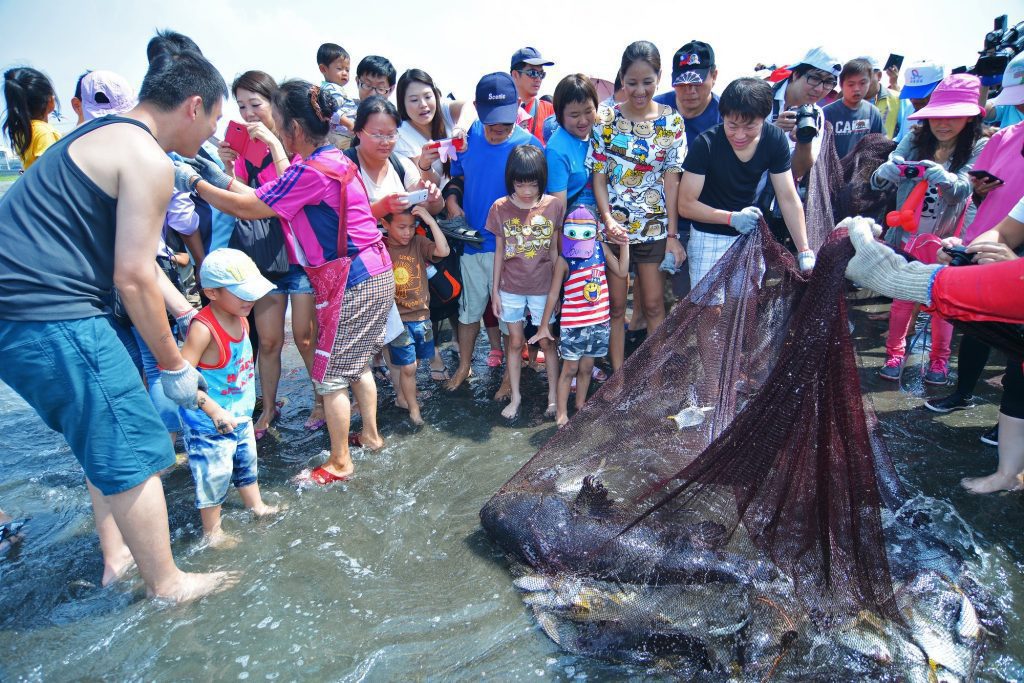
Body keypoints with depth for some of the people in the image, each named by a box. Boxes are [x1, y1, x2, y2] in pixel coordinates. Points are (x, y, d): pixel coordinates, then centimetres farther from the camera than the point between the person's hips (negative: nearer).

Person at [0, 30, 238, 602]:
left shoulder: (105, 134, 18)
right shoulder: (147, 158, -14)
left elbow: (129, 257, 22)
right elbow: (133, 278, -16)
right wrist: (174, 365, -6)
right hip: (52, 318, -10)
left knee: (107, 432, 22)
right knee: (132, 451, 1)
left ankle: (116, 556, 36)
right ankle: (168, 583, 18)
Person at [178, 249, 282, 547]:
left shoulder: (240, 319, -1)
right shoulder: (203, 328, -27)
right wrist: (214, 410, -31)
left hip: (241, 415, 8)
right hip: (209, 422, -8)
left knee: (247, 462, 25)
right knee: (214, 475, 6)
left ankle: (256, 505, 46)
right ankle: (212, 531, 25)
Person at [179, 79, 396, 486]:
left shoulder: (311, 171, -20)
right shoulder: (333, 159, 10)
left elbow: (246, 209, -13)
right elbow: (266, 199, 14)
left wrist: (195, 183, 1)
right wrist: (223, 180, 15)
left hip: (352, 283, -10)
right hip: (374, 274, 10)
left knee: (331, 375, 3)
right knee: (357, 364, 22)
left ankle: (339, 462, 17)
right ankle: (370, 435, 36)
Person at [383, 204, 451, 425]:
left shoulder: (418, 243, -3)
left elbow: (443, 251, -19)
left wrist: (430, 220, -20)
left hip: (421, 316, 3)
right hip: (398, 318, -3)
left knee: (409, 364, 17)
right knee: (408, 367, 2)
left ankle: (401, 394, 40)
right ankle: (413, 409, 20)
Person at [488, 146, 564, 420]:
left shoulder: (554, 205, -8)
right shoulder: (501, 208, -6)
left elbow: (556, 249, -1)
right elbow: (499, 250, 1)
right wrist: (495, 290, 2)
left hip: (543, 287, -1)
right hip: (511, 288, 1)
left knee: (546, 342, 10)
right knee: (515, 342, 12)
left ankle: (553, 394, 26)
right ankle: (515, 396, 26)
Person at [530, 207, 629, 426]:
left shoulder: (601, 250, 1)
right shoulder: (563, 260, -11)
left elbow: (622, 271, 1)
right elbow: (553, 293, -8)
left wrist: (624, 243, 1)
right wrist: (544, 326, -6)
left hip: (599, 322, 4)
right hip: (573, 324, -4)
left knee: (586, 367, 16)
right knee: (570, 368, 4)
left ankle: (580, 406, 33)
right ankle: (561, 412, 16)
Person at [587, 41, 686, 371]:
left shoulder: (672, 122, -1)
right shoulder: (606, 119, -2)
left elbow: (671, 181, -3)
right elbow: (599, 176, -2)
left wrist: (673, 235, -6)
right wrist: (607, 217, -17)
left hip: (655, 226, 0)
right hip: (613, 226, 0)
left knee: (654, 305, 8)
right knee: (615, 305, 8)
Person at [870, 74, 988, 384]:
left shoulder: (979, 148, -9)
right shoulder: (915, 140, -3)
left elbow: (962, 189, -25)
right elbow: (879, 182, -12)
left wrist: (944, 178, -48)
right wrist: (884, 172, -36)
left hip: (947, 240, -1)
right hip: (907, 235, 1)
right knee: (902, 297, 8)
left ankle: (939, 358, 27)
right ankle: (895, 352, 25)